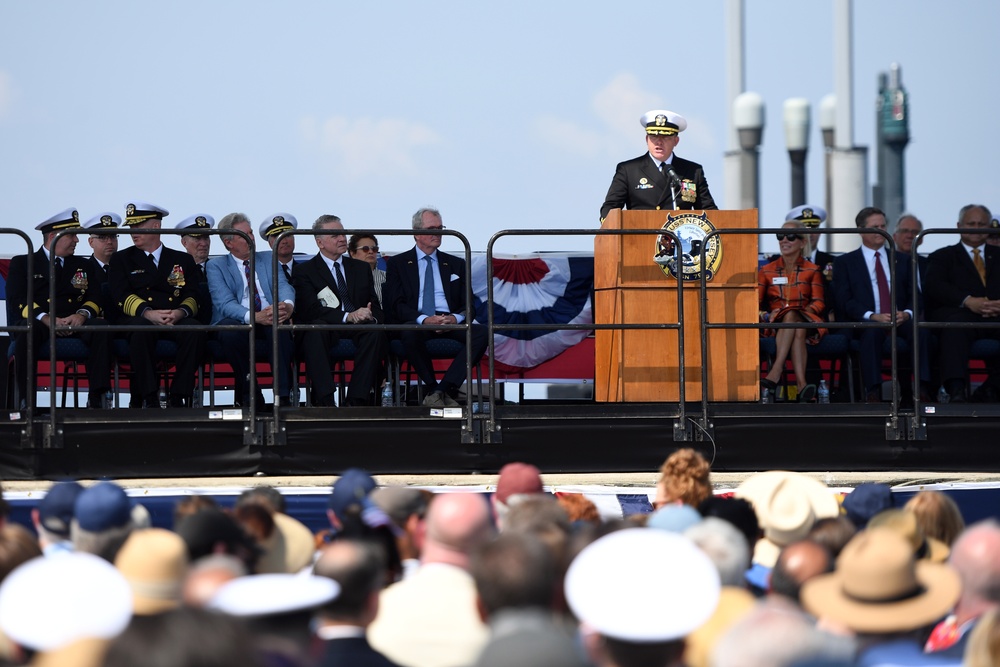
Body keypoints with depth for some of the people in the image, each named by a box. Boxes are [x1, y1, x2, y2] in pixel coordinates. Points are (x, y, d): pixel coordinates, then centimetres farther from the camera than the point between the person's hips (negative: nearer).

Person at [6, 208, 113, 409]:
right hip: (38, 322, -3)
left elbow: (95, 299, 12)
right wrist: (46, 318, -19)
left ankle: (97, 398, -35)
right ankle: (26, 400, -37)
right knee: (28, 331, -39)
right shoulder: (22, 263, 15)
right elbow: (17, 301, -1)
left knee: (101, 327, -30)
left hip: (75, 325, 3)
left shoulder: (84, 266, 26)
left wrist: (81, 315, -13)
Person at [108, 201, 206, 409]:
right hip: (138, 320, -1)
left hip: (175, 321, 1)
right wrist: (148, 313, -20)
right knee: (141, 329, -38)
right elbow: (122, 296, -1)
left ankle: (179, 397, -28)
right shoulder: (121, 259, 16)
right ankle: (147, 398, -34)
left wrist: (180, 312, -18)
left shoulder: (183, 261, 20)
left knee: (194, 330, -33)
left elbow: (193, 297, 7)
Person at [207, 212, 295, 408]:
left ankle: (283, 394, -35)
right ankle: (249, 395, -23)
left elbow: (283, 287, 1)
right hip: (238, 322, -2)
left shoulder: (268, 261, 19)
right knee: (230, 329, -37)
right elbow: (225, 303, -10)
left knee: (279, 323, -34)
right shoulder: (216, 266, 6)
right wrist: (255, 316, -30)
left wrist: (288, 305, -26)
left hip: (269, 322, 2)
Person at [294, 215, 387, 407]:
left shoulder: (361, 268, 24)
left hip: (359, 327, 3)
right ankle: (324, 400, -45)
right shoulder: (305, 271, 9)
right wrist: (347, 316, -21)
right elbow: (311, 311, -7)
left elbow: (376, 308, 16)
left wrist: (371, 316, -11)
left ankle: (357, 399, -37)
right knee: (316, 328, -38)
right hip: (327, 329, -3)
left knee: (376, 331, -33)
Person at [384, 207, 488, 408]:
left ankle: (445, 389, -30)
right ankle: (432, 390, -22)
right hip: (416, 323, -3)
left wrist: (455, 318, -12)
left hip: (451, 323, 3)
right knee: (410, 333, -40)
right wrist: (424, 319, -19)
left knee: (480, 332, -29)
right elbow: (396, 306, 0)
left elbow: (468, 304, 14)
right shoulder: (397, 263, 12)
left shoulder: (456, 264, 21)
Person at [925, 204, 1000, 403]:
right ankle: (956, 390, -50)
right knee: (955, 327, -40)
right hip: (958, 313, -2)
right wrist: (967, 301, -16)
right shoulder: (943, 256, 22)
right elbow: (934, 287, 1)